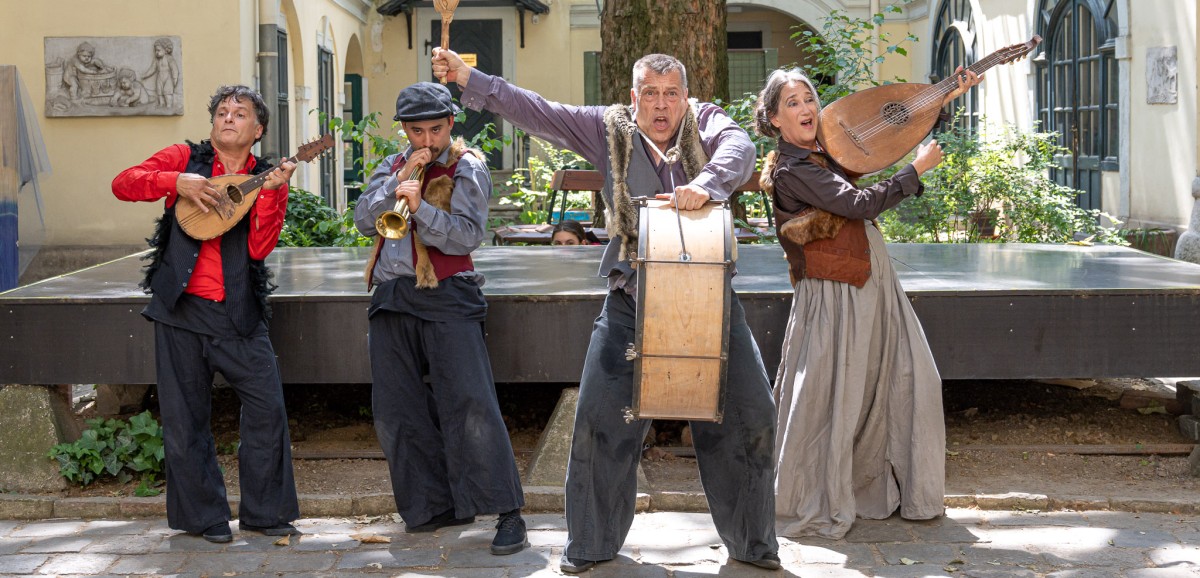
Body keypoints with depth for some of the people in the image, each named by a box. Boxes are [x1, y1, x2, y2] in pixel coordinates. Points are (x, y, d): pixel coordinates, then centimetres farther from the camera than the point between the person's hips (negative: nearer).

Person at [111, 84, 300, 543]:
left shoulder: (266, 178, 7)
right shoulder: (185, 159, 8)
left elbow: (260, 248, -6)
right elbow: (123, 183, -4)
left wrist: (270, 191, -18)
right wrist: (176, 182, -17)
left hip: (238, 313, 0)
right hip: (181, 310, 0)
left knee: (268, 406, -6)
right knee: (185, 419, 4)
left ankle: (264, 512, 8)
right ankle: (204, 517, 16)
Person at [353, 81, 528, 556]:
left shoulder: (467, 168, 2)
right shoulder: (392, 167, 17)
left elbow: (468, 235, -10)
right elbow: (363, 221, 4)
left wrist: (421, 208, -23)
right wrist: (398, 182, -7)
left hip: (447, 298, -6)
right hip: (391, 298, 6)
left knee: (470, 404, -14)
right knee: (395, 411, 5)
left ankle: (507, 512, -11)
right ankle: (435, 506, 17)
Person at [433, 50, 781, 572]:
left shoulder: (707, 123, 2)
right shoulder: (609, 130, 3)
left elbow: (739, 148, -19)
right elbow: (534, 112, -1)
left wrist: (706, 184, -39)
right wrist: (468, 79, -9)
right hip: (630, 302, 0)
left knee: (749, 413, 2)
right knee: (602, 419, 0)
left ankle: (752, 542, 21)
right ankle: (591, 543, 19)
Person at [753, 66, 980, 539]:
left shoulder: (826, 150, 11)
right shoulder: (790, 170, -13)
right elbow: (857, 204, -19)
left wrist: (947, 97, 14)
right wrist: (917, 169, -12)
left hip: (874, 286, 9)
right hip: (836, 298, -8)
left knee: (909, 381, 10)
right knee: (833, 399, -4)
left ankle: (875, 488, 23)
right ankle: (814, 505, 10)